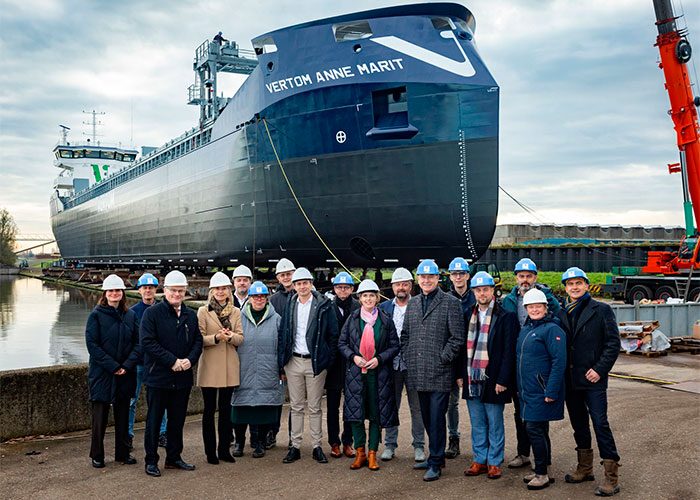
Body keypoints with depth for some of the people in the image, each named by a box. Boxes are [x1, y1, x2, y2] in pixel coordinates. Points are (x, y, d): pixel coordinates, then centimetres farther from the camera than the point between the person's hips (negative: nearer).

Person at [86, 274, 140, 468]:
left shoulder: (130, 315, 5)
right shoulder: (96, 315, -5)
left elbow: (137, 343, 4)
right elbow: (92, 345, -11)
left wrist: (127, 365, -11)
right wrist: (113, 366, -15)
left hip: (125, 374, 3)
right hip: (101, 374, -3)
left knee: (123, 415, 11)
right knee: (100, 416, 4)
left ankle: (122, 453, 23)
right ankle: (97, 455, 17)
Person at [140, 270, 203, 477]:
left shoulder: (190, 315, 10)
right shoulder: (152, 313, -6)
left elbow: (198, 341, 11)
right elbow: (147, 342, -14)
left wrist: (190, 360, -9)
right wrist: (172, 361, -18)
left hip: (183, 377, 5)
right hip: (158, 376, -5)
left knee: (178, 419, 13)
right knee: (154, 420, 4)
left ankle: (174, 457, 26)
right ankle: (151, 461, 15)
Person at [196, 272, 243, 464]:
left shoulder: (236, 312, 9)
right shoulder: (203, 311, 0)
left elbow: (241, 338, 4)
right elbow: (199, 339, -6)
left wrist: (230, 336, -17)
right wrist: (216, 337, -22)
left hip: (229, 366, 3)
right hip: (209, 365, -3)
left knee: (226, 408, 9)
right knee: (209, 409, 3)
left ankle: (224, 449, 19)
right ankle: (210, 451, 12)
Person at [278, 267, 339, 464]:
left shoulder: (324, 305, -3)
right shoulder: (290, 306, 7)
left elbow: (333, 335, -1)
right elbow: (282, 334, 10)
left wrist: (329, 360, -5)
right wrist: (282, 363, 5)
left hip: (315, 362, -3)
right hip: (294, 361, 3)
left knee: (315, 407, 5)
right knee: (296, 407, 9)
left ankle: (317, 446, 14)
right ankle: (295, 447, 15)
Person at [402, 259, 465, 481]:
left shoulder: (451, 303, -5)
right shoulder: (412, 303, 14)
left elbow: (457, 337, -8)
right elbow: (405, 334, 21)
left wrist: (442, 359, -12)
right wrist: (407, 358, 10)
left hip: (439, 373, -6)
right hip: (418, 374, 6)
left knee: (436, 419, -3)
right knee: (427, 418, 14)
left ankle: (435, 463, 7)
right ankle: (436, 455, 29)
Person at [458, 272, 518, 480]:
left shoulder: (506, 317, -6)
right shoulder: (469, 315, 10)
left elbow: (509, 351, -9)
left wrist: (503, 380, -14)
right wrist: (461, 374, 8)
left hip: (493, 381, -5)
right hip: (472, 379, 5)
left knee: (495, 424, 6)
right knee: (477, 424, 12)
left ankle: (494, 462, 17)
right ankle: (479, 460, 22)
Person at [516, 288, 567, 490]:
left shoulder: (552, 329, -13)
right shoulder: (525, 329, 14)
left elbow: (559, 362, -18)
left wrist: (551, 391, -21)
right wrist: (519, 387, 18)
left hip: (542, 391, -8)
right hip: (527, 390, 9)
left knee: (535, 430, -6)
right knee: (537, 430, 14)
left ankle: (542, 474, 5)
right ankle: (545, 471, 25)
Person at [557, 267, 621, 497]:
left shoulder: (602, 310, -2)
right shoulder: (561, 314, 10)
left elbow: (613, 343, -5)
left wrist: (599, 369, -13)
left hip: (593, 379, -5)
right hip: (570, 380, 5)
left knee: (600, 424, -7)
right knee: (579, 424, 14)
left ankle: (611, 478, 0)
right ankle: (585, 469, 27)